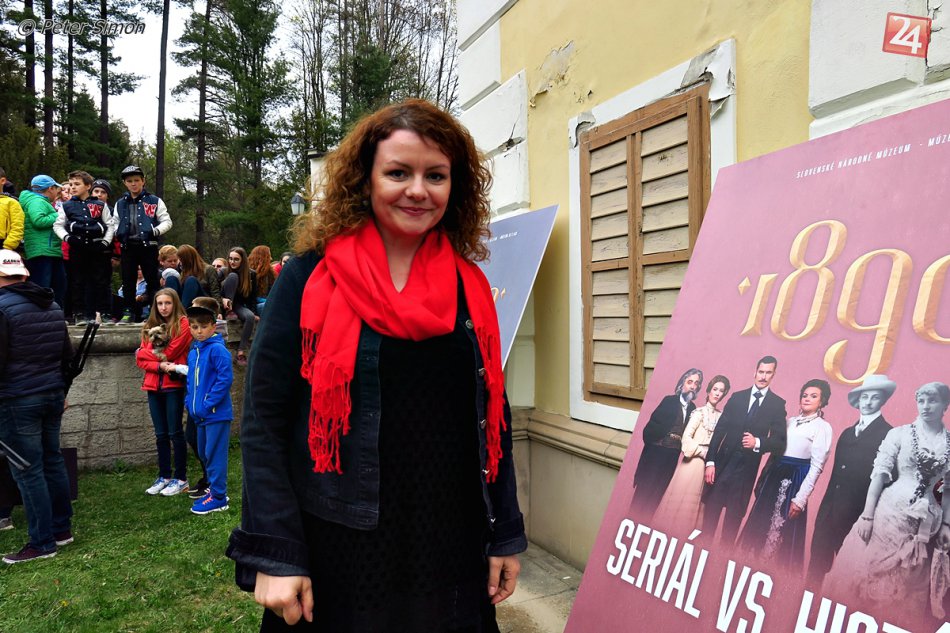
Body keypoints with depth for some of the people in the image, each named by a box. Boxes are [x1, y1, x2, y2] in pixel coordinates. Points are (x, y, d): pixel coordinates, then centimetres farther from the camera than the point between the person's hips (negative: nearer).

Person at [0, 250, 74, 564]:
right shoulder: (52, 305, 11)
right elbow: (67, 354, 16)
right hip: (53, 396, 8)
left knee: (28, 471, -1)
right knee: (53, 461, 15)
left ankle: (42, 542, 5)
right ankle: (62, 528, 24)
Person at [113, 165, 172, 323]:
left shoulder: (154, 201, 3)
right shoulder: (120, 204, 15)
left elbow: (167, 222, 2)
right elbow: (115, 223, 23)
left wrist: (156, 230, -16)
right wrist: (117, 232, 2)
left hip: (148, 246, -4)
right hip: (128, 247, 4)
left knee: (152, 281, -3)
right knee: (128, 282, 6)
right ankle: (132, 313, 16)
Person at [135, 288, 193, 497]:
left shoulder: (182, 324, -4)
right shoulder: (149, 326, 13)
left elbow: (169, 353, -11)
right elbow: (142, 360, 6)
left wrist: (144, 352, 2)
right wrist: (160, 365, -12)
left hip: (174, 385, -5)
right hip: (154, 385, 5)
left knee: (175, 432, -1)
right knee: (161, 434, 10)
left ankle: (181, 478, 7)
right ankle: (164, 476, 19)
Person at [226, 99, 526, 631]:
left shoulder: (471, 288, 2)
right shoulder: (312, 279, -8)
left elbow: (492, 418, 6)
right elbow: (264, 421, -9)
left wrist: (506, 536, 6)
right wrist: (274, 556, -13)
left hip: (451, 550, 4)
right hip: (336, 552, -3)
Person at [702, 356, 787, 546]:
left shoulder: (777, 404, 1)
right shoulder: (737, 397, 5)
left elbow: (780, 441, -1)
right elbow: (719, 430, 3)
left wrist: (758, 443, -20)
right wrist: (710, 461, -3)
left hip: (747, 468, -1)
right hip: (724, 462, 1)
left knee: (734, 515, 8)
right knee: (711, 509, 5)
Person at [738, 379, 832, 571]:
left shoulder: (823, 427, -5)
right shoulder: (790, 421, 13)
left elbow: (816, 467, -9)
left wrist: (800, 499, -13)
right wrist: (762, 479, 11)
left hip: (794, 481, -5)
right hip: (773, 476, 6)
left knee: (781, 529, 1)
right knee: (760, 524, 9)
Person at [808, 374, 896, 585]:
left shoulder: (889, 435, -5)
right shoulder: (847, 433, 17)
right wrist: (826, 505, 10)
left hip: (857, 513, -6)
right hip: (830, 508, 6)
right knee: (817, 563, 8)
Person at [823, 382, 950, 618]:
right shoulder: (899, 434, -1)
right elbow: (879, 473, -5)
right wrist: (867, 516, -10)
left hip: (925, 525, 2)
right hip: (888, 513, -2)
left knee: (907, 587, 8)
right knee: (866, 571, 1)